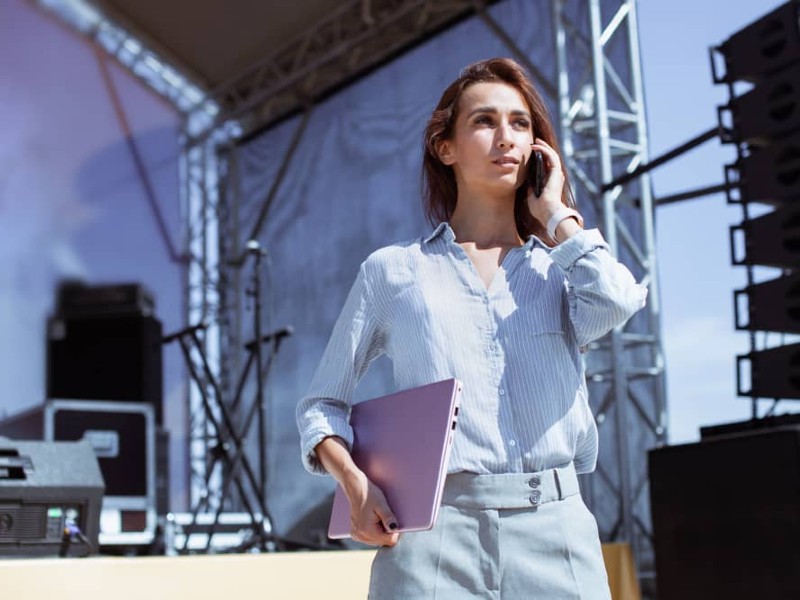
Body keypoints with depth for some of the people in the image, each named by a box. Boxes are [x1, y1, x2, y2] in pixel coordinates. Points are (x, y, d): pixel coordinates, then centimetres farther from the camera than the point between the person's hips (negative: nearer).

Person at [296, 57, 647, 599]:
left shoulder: (561, 266, 14)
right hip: (434, 535, -1)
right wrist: (354, 483, -6)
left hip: (555, 532, 1)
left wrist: (556, 214, 6)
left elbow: (614, 304, -10)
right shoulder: (393, 270, 10)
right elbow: (323, 404, 13)